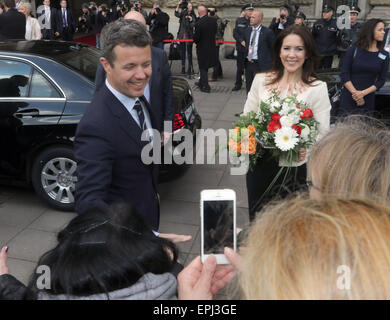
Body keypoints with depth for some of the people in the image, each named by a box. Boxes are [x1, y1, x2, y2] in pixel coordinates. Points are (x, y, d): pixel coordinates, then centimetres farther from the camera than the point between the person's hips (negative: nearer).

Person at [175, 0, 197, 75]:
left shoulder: (193, 16, 2)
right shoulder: (183, 14, 6)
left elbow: (193, 25, -9)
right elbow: (176, 14, -13)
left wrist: (191, 19, -19)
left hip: (189, 36, -2)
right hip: (182, 36, 2)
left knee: (189, 52, -1)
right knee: (183, 52, 7)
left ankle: (190, 68, 4)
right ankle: (183, 68, 13)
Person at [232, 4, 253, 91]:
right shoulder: (239, 20, 8)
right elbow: (235, 33, 6)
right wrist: (241, 41, -9)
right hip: (241, 48, 2)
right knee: (240, 67, 10)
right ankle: (238, 85, 20)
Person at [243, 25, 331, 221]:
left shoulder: (317, 88, -5)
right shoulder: (261, 80, 3)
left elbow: (322, 134, -7)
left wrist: (303, 148, -27)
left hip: (295, 169, -2)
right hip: (259, 165, 3)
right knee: (257, 220, 16)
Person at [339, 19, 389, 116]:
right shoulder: (353, 50, 2)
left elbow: (381, 80, 3)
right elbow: (344, 75, -1)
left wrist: (363, 93, -11)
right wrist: (355, 93, -11)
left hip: (368, 100, 2)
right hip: (348, 98, -2)